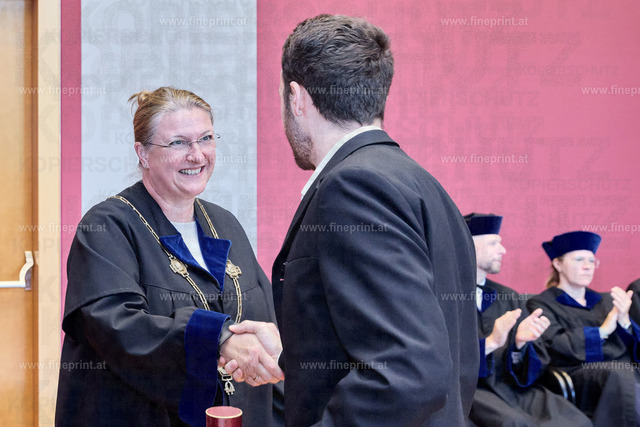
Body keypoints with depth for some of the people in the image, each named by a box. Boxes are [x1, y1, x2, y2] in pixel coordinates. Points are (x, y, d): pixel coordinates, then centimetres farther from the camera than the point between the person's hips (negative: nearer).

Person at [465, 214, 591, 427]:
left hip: (513, 387, 6)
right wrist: (489, 343, -20)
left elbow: (537, 366, 12)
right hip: (469, 390, -5)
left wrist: (521, 343, -10)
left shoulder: (510, 298, 17)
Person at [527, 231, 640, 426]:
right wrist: (603, 330, -5)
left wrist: (624, 321, -2)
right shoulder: (541, 305, 12)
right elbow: (556, 344, -8)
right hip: (579, 379, -4)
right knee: (619, 373, -35)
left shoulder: (606, 300, 28)